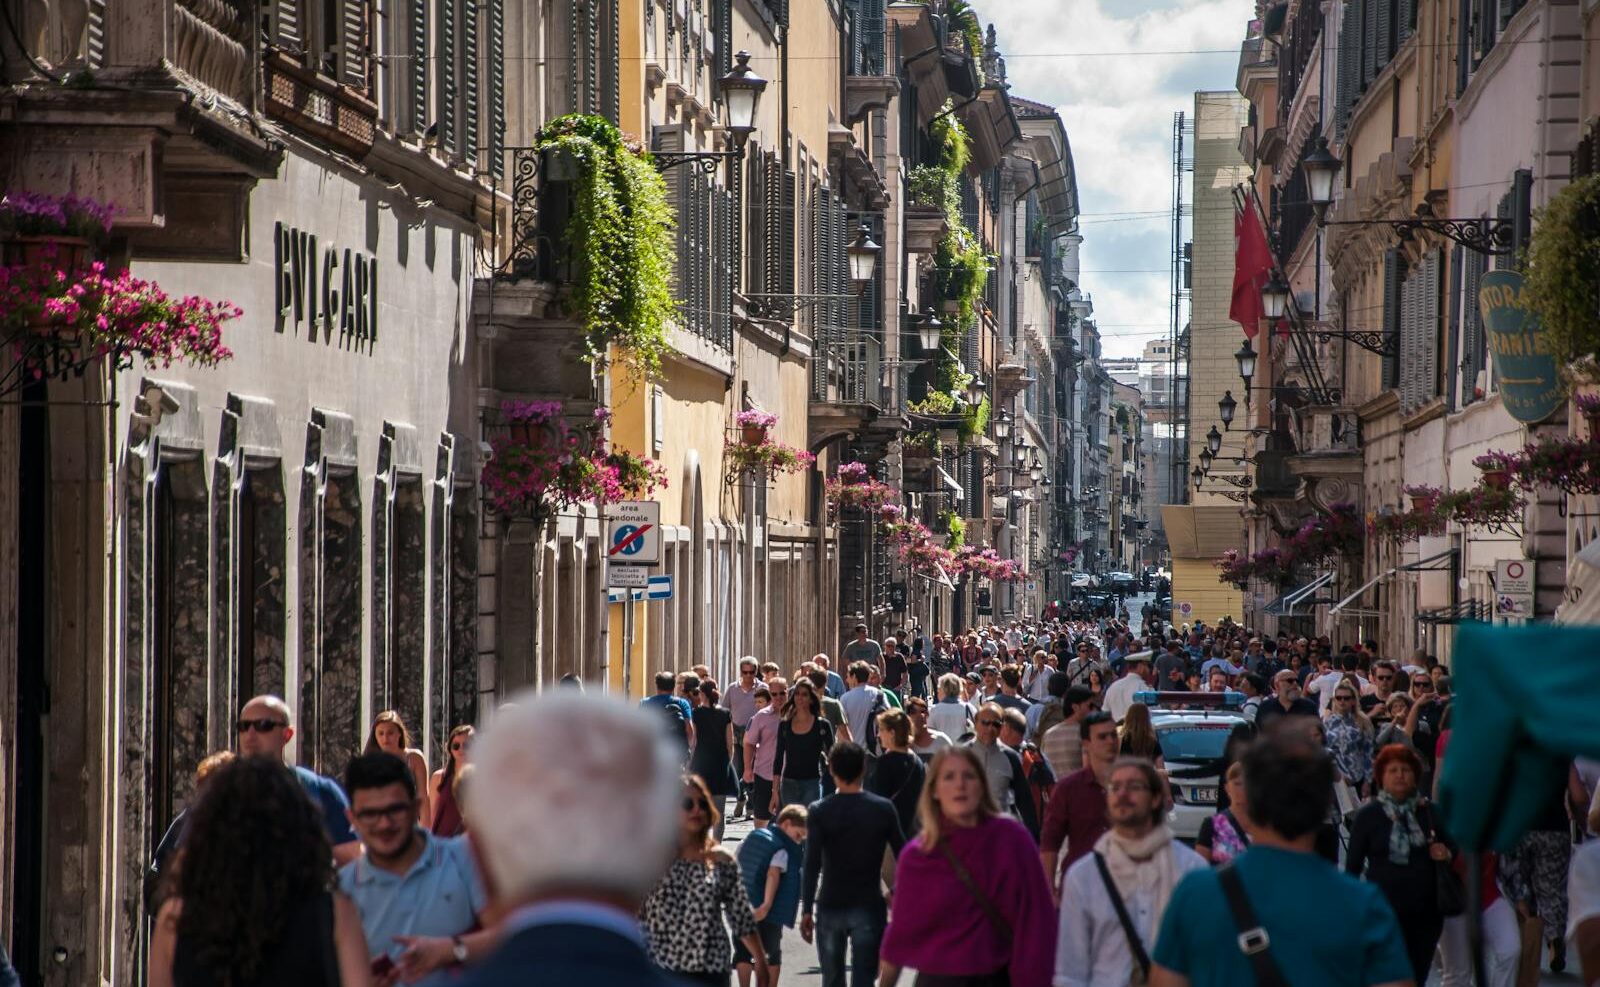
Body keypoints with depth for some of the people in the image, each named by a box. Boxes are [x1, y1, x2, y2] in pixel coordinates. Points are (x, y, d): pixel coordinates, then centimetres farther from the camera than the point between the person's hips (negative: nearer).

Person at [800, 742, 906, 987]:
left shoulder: (819, 812, -6)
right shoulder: (883, 809, -3)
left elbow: (812, 866, -10)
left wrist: (806, 910, -6)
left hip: (830, 907, 0)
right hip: (869, 907, 0)